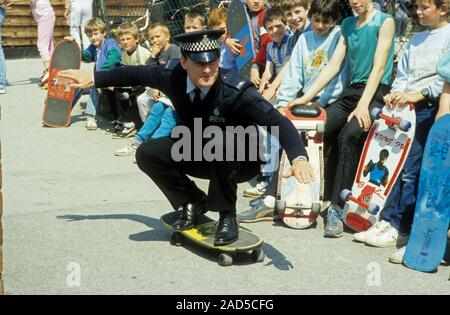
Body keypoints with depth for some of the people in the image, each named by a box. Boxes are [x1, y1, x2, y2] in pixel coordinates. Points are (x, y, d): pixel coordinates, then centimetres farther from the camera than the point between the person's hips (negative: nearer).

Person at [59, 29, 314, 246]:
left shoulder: (236, 90, -32)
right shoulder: (173, 75, -18)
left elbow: (278, 122, -41)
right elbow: (137, 74, 1)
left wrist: (299, 158, -59)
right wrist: (94, 79, 10)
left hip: (239, 160, -5)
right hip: (199, 155, 5)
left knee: (219, 140, -37)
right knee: (147, 153, -15)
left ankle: (227, 216, -15)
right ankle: (193, 202, 9)